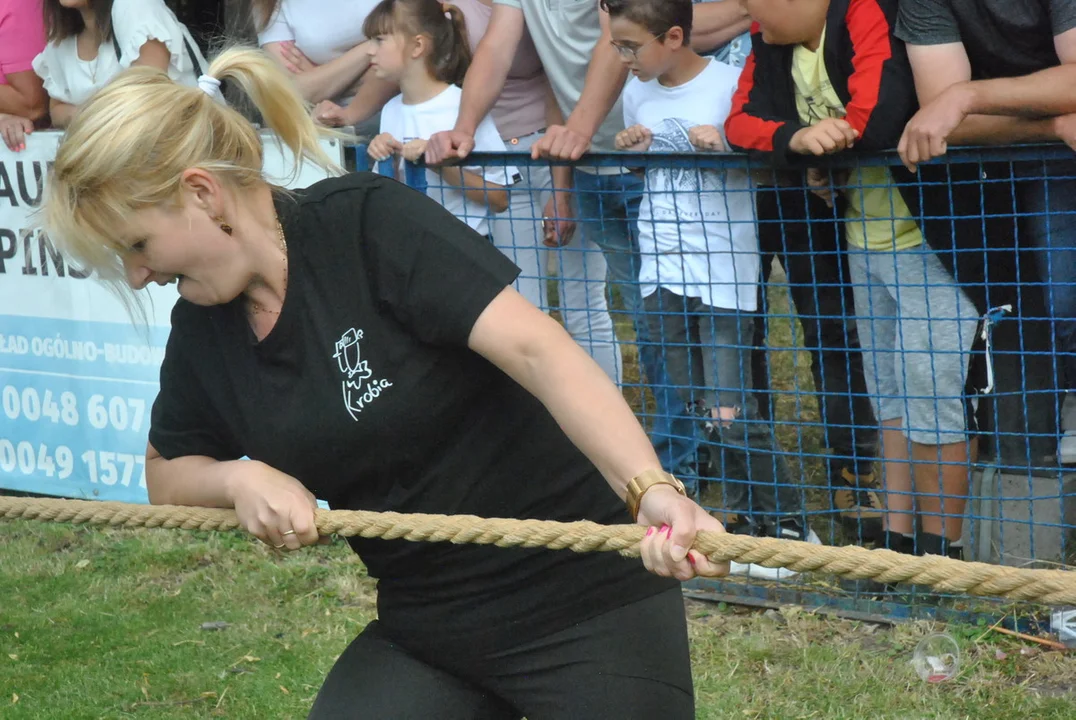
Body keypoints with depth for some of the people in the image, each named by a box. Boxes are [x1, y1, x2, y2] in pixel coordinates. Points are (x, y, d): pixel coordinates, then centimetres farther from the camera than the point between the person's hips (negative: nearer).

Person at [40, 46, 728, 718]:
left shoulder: (371, 224, -17)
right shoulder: (202, 327, 3)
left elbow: (535, 346, -27)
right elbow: (167, 475, 18)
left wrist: (650, 489, -41)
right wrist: (239, 478, -6)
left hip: (585, 605, -6)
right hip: (425, 635, 6)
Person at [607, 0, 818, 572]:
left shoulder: (729, 84, -9)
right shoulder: (638, 93, 9)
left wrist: (722, 146, -23)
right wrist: (628, 147, -2)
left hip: (722, 268, -6)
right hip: (662, 268, 6)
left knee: (728, 411, -10)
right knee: (699, 410, 7)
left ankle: (790, 523, 2)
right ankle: (749, 520, 16)